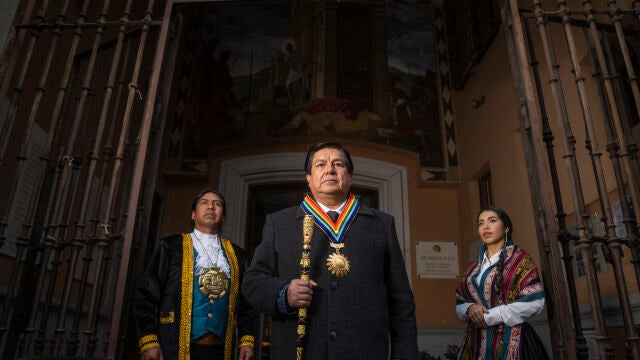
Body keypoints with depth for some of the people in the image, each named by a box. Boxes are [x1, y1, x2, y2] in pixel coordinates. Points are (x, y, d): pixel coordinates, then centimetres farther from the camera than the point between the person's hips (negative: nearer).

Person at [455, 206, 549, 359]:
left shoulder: (519, 258, -2)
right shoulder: (473, 267, 12)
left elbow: (534, 301, -12)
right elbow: (460, 303, 14)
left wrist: (490, 316, -15)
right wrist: (470, 308, -11)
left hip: (510, 341, -4)